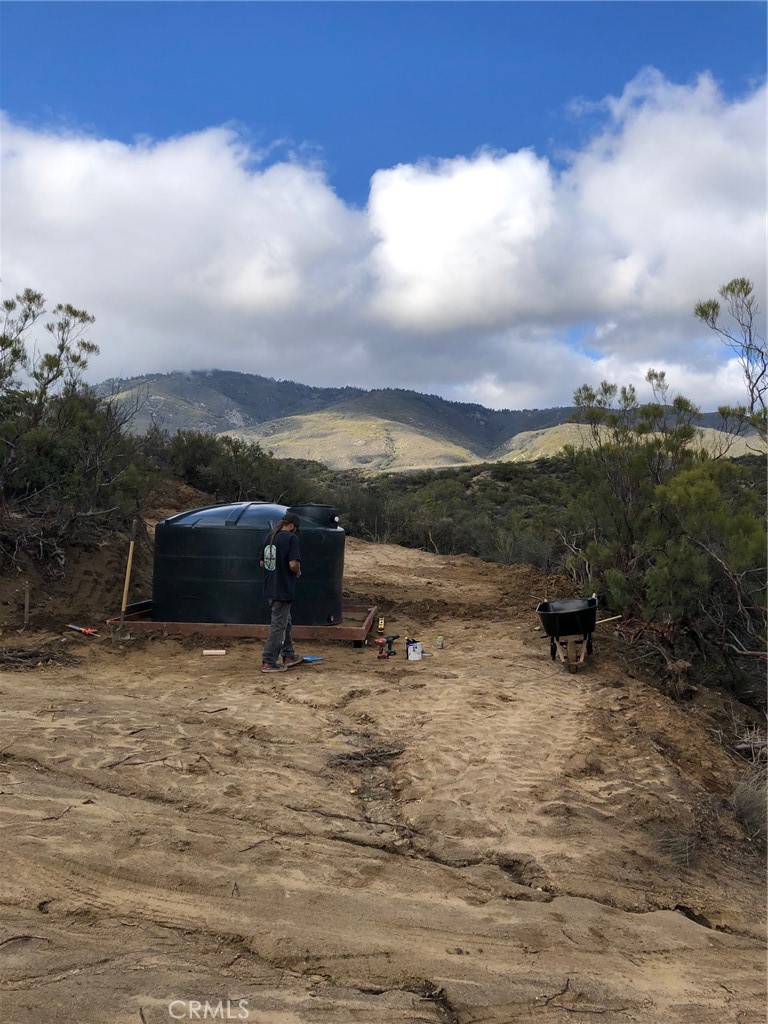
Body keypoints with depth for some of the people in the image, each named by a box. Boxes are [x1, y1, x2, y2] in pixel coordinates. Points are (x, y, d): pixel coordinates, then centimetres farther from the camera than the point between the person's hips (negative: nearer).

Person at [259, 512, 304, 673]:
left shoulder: (270, 537, 10)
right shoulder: (291, 538, -13)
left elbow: (262, 563, 14)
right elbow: (293, 564, -23)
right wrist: (298, 572, -3)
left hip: (270, 588, 8)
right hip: (283, 589, -8)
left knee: (285, 622, 21)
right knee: (278, 625, 0)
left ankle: (288, 655, 31)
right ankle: (268, 662, 3)